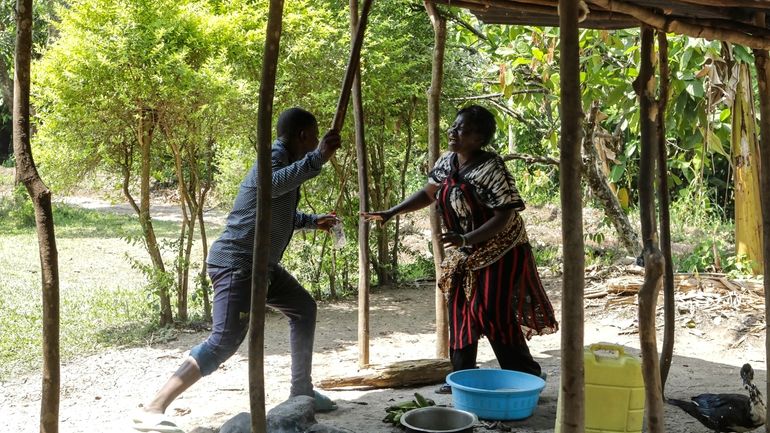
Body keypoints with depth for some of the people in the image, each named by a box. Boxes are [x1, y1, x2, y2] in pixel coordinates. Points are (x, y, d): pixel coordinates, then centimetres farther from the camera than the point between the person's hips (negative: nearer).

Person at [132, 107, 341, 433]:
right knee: (224, 342, -20)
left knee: (304, 308, 22)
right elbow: (274, 184, -41)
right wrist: (318, 158, -44)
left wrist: (312, 221, 41)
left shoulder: (285, 162, 17)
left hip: (262, 265, 11)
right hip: (237, 264, -11)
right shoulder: (274, 158, -13)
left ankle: (301, 390, 31)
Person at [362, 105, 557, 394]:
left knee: (493, 313, -10)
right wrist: (390, 213, 8)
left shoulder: (491, 170, -23)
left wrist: (466, 239, -36)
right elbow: (428, 194, 15)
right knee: (461, 311, 9)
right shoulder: (447, 162, 1)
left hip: (499, 253, -8)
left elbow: (505, 217, -26)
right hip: (466, 255, 8)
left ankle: (527, 378, 4)